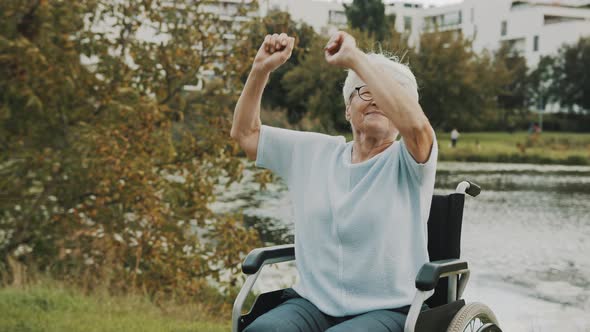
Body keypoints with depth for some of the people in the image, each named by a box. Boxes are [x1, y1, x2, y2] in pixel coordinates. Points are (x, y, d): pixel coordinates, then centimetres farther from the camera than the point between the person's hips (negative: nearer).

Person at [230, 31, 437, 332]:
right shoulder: (313, 151, 13)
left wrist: (354, 57, -20)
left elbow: (415, 123, -26)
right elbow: (245, 133, 19)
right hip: (312, 303, 4)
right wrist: (261, 69, 5)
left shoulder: (408, 161, -2)